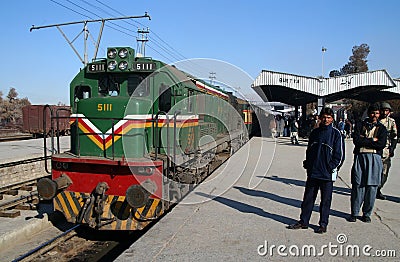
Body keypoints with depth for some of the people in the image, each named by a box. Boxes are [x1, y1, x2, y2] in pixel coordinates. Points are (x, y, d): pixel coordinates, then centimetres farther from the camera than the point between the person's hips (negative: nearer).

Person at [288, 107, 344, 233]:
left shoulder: (336, 133, -3)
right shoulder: (315, 132, 10)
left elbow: (340, 154, -3)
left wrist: (331, 168, -9)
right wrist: (307, 165, 7)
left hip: (327, 174, -4)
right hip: (312, 172, 4)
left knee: (325, 200, 7)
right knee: (308, 198, 10)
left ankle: (323, 224, 21)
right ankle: (303, 221, 21)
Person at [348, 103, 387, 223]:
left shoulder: (382, 128, 10)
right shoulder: (360, 125, 9)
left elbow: (381, 144, -6)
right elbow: (356, 140, -6)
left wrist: (364, 141, -7)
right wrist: (372, 140, -6)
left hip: (375, 159, 1)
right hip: (360, 157, -1)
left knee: (372, 187, 1)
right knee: (357, 186, -3)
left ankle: (367, 214, 15)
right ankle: (354, 213, 8)